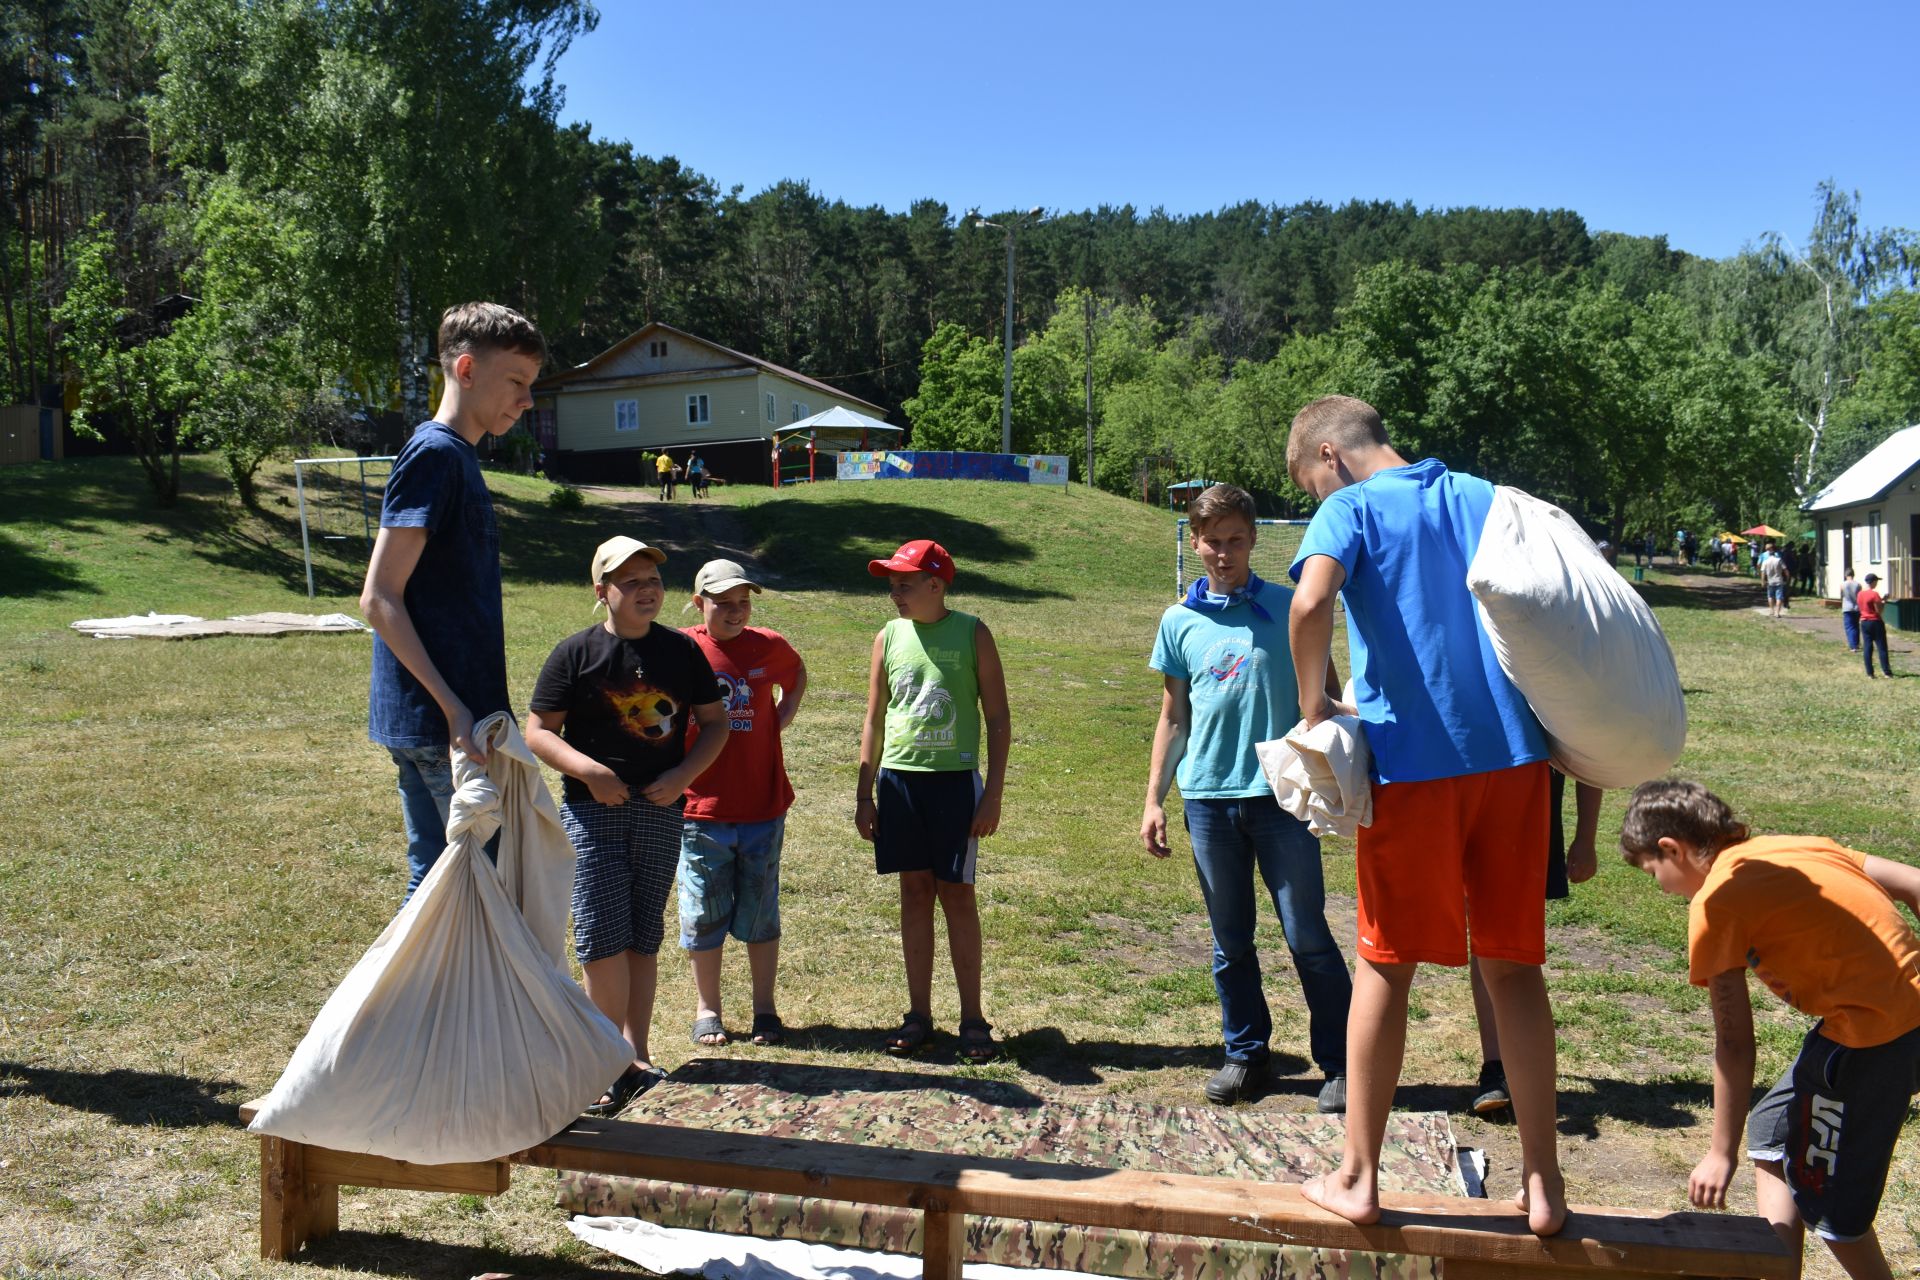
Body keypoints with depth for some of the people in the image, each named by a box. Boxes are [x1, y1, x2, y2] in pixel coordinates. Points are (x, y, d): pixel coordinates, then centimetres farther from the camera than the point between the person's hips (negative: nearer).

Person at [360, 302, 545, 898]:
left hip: (433, 721, 9)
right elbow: (379, 598, -17)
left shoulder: (455, 457, 17)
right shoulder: (435, 454, -12)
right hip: (439, 722, -9)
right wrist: (454, 709, -21)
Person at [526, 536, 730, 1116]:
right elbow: (537, 731, -1)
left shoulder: (681, 650, 7)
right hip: (592, 808, -3)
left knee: (643, 938, 10)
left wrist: (683, 774, -5)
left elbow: (715, 722, 11)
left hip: (661, 810, 3)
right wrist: (588, 770, -17)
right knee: (603, 937, -8)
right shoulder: (576, 652, -1)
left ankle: (636, 1054, 20)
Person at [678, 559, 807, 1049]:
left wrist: (785, 713, 9)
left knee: (761, 912, 10)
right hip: (701, 808, -1)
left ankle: (765, 1009, 22)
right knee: (704, 912, 8)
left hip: (763, 806, 2)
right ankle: (707, 1009, 23)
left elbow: (797, 673, 25)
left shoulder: (769, 647, 2)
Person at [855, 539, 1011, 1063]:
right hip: (898, 779, 3)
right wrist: (863, 794, 9)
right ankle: (919, 1014, 18)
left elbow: (998, 718, -1)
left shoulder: (971, 634, -3)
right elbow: (874, 720, 12)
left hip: (955, 779, -3)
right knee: (914, 892, 8)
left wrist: (993, 794, -7)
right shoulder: (889, 637, 6)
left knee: (957, 894, 1)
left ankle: (973, 1019, 11)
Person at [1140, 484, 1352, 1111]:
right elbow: (1173, 717, 13)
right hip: (1208, 798, 3)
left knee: (1308, 936, -1)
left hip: (1282, 794, -2)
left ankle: (1340, 1063, 11)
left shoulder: (1289, 607, 2)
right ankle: (1245, 1053, 25)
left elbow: (1327, 692, 8)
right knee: (1230, 941, 12)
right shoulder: (1180, 621, 8)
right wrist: (1153, 801, 9)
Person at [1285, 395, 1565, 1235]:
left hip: (1411, 761, -4)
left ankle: (1358, 1178, 16)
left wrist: (1315, 706, -9)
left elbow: (1311, 604, -23)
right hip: (1512, 754, 4)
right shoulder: (1486, 498, 14)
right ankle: (1542, 1181, 17)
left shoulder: (1351, 509, -2)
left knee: (1385, 967, 7)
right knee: (1514, 966, 12)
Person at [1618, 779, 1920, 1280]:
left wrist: (1721, 1153, -1)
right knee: (1774, 1131, 22)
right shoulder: (1796, 846, 12)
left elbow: (1734, 1044, -9)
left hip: (1871, 1036, -9)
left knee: (1829, 1199, 10)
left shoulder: (1714, 904, -9)